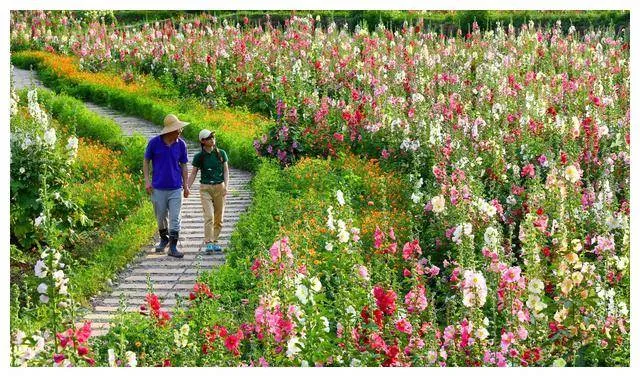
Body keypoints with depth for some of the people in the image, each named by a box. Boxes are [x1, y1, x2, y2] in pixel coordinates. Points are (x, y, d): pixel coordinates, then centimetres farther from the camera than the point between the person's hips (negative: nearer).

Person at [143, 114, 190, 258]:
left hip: (176, 188, 1)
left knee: (175, 219, -4)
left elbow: (183, 166, 9)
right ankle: (164, 240, 35)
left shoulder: (181, 144, 0)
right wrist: (147, 180, -4)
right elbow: (146, 161, 4)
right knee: (161, 218, 11)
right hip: (158, 188, -1)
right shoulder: (154, 143, -6)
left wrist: (186, 186, 9)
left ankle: (173, 247, 1)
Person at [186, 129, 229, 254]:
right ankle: (208, 244, -15)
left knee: (219, 218, 5)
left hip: (219, 187, 2)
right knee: (209, 217, -13)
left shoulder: (221, 153, 4)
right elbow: (193, 173, 7)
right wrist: (187, 188, -1)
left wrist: (226, 186, -6)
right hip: (205, 188, -2)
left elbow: (226, 170, 7)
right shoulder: (199, 157, 0)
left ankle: (214, 241, 17)